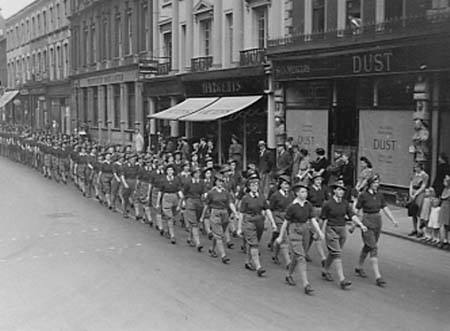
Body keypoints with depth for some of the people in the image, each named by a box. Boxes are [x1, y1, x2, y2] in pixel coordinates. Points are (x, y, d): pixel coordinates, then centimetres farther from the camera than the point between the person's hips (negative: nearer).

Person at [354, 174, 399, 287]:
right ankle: (377, 276, -10)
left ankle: (359, 268, 35)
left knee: (368, 246, 16)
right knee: (373, 248, -10)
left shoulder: (379, 195, 5)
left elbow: (385, 208, 6)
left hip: (377, 222, 6)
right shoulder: (363, 195, -11)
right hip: (367, 223, -6)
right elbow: (357, 211, -6)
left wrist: (393, 220, -4)